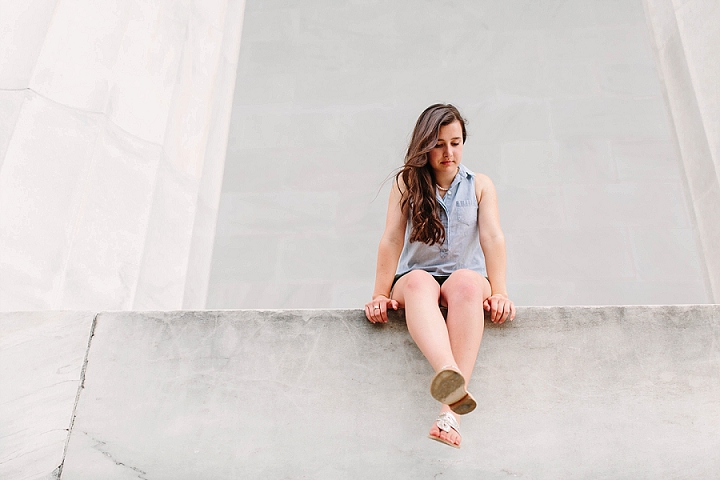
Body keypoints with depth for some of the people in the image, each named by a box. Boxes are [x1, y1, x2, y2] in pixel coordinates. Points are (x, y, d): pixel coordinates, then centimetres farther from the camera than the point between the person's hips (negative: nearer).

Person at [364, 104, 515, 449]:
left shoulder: (480, 186, 9)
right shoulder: (406, 183, 6)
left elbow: (492, 238, -6)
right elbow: (392, 240, -5)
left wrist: (499, 293, -20)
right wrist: (380, 295, -16)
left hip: (466, 278, 0)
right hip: (417, 278, 0)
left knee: (468, 282, -37)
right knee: (418, 281, -37)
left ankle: (450, 411, -49)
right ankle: (450, 375, -63)